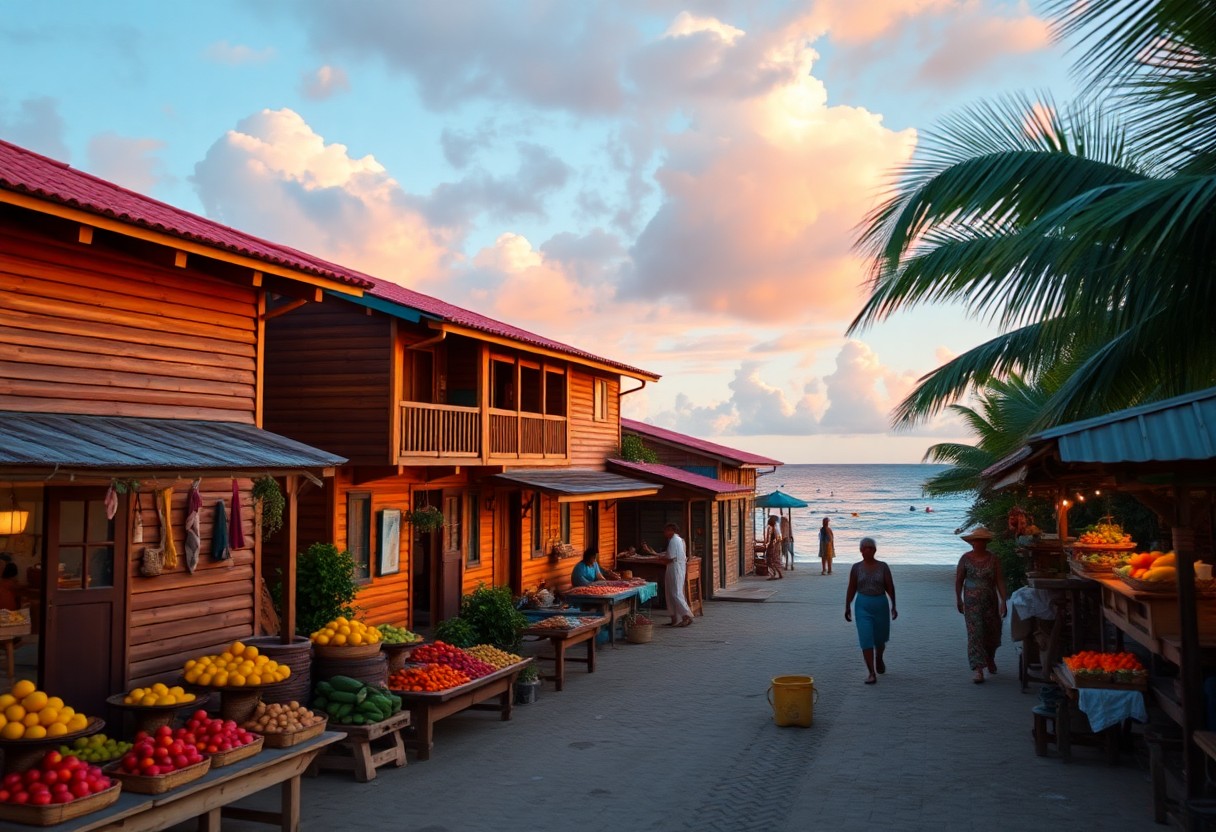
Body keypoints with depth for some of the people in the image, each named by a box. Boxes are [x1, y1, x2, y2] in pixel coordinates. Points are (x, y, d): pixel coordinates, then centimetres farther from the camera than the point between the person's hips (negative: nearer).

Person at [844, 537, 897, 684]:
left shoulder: (883, 567, -1)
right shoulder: (856, 567, 0)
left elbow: (890, 587, -3)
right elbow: (851, 589, 5)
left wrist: (893, 606, -11)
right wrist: (847, 607, 5)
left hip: (881, 604, 1)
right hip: (863, 606, -1)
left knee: (880, 638, 15)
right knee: (866, 639, -9)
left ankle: (879, 659, 47)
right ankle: (872, 673, -8)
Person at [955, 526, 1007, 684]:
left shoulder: (993, 560, -2)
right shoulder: (965, 559, -4)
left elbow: (1000, 581, -4)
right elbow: (959, 580, 3)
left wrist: (1003, 601, -11)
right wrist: (959, 600, 3)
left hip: (990, 601, 2)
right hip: (972, 603, -2)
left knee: (992, 632, 14)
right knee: (975, 633, -9)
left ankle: (990, 659, 44)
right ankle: (978, 669, -11)